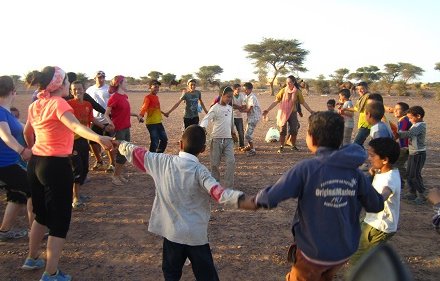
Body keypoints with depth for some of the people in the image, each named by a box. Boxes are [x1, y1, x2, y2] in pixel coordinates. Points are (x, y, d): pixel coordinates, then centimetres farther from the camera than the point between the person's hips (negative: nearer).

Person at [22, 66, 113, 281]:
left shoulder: (35, 105, 8)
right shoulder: (58, 103, -16)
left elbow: (27, 133, 24)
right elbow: (75, 126, -36)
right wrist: (99, 138, -53)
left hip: (35, 164, 8)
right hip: (56, 166, -8)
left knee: (41, 215, 25)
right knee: (59, 221, 3)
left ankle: (32, 259, 41)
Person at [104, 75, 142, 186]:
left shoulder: (125, 96, 9)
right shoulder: (114, 97, -14)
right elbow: (106, 114, -15)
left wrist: (136, 115, 25)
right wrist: (110, 123, -32)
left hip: (126, 128, 8)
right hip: (118, 129, -8)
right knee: (121, 153, -2)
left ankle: (120, 174, 24)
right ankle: (115, 176, 13)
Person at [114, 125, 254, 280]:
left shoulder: (162, 162, -6)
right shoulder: (199, 171, -18)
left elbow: (138, 153, 10)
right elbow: (219, 193, -33)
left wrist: (120, 145, 28)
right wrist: (245, 201, -45)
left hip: (171, 232, 4)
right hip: (196, 235, -3)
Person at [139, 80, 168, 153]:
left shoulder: (156, 97, 12)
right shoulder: (148, 97, -12)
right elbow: (144, 108, -25)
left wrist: (163, 113, 42)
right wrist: (140, 116, -43)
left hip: (159, 122, 9)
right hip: (151, 123, -9)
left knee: (164, 139, 16)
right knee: (154, 142, -7)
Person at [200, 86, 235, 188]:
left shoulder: (230, 108, 11)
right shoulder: (215, 108, -8)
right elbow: (206, 119, -21)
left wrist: (233, 133, 28)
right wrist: (203, 127, -39)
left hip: (228, 139, 4)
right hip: (217, 139, -4)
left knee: (231, 162, -9)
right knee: (215, 163, 5)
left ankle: (229, 187, -3)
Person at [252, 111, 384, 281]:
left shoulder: (306, 168, -23)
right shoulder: (354, 172, -10)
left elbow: (270, 199, -28)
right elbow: (376, 206, 1)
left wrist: (258, 198, -7)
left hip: (314, 251, -4)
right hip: (346, 250, 5)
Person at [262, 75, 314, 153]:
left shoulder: (297, 92, -3)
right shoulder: (283, 90, -6)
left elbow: (303, 103, 3)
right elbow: (276, 101, -6)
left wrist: (311, 111, 1)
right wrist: (267, 110, -12)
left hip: (293, 113, 1)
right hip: (283, 113, -1)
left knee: (294, 130, 4)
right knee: (283, 131, 2)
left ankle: (293, 146, 22)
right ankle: (281, 147, 11)